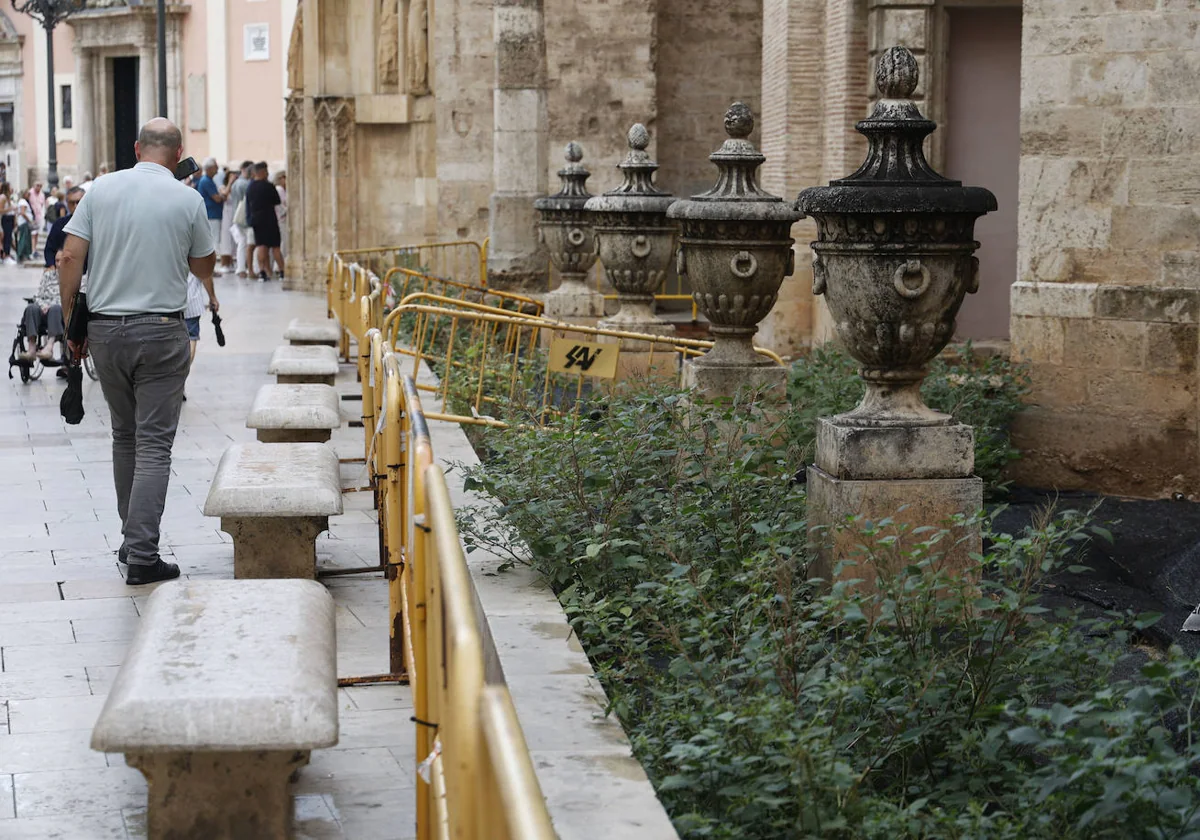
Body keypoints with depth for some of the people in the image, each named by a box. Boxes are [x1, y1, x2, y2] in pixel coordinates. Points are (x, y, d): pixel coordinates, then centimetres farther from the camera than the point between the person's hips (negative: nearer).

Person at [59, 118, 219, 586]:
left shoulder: (100, 190, 2)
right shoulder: (187, 200, -4)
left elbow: (70, 258, -2)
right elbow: (203, 266, 10)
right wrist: (210, 290, 34)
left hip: (105, 330, 3)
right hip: (161, 332, -3)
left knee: (124, 436, 18)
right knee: (154, 444, -2)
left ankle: (132, 539, 26)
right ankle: (142, 556, -8)